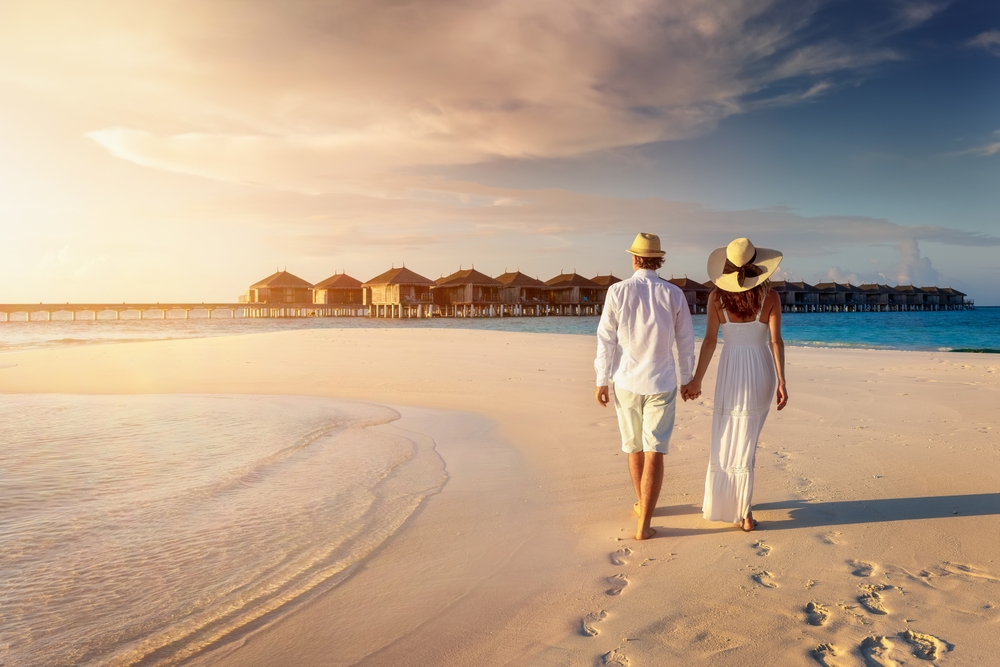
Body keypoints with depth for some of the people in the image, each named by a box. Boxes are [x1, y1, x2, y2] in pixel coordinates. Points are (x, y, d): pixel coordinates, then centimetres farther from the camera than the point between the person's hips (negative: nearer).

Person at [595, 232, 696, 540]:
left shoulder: (617, 291, -7)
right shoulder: (674, 294, -4)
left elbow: (606, 340, -5)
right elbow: (685, 342, 4)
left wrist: (602, 381, 4)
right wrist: (688, 379, 16)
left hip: (626, 381, 1)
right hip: (661, 383, 0)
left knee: (634, 448, 18)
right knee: (654, 453, 0)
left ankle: (641, 504, 37)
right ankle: (644, 523, -4)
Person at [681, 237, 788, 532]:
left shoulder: (717, 296, -6)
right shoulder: (770, 297, -5)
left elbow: (709, 341, -7)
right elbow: (776, 341, -10)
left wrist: (697, 380, -2)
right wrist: (781, 382, -8)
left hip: (731, 372, -1)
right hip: (761, 373, 1)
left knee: (725, 439, 12)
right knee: (746, 441, 12)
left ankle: (716, 505, 19)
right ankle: (743, 513, 13)